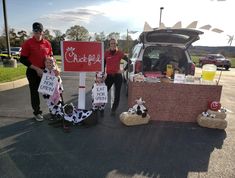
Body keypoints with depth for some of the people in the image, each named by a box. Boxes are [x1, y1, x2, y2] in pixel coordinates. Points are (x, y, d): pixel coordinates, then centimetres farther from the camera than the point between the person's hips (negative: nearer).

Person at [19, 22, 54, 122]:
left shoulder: (47, 43, 4)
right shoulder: (28, 43, -7)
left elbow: (51, 57, 15)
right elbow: (23, 59, -8)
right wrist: (36, 68, -15)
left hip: (45, 71, 3)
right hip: (33, 72, -3)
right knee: (35, 93, 7)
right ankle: (37, 112, 22)